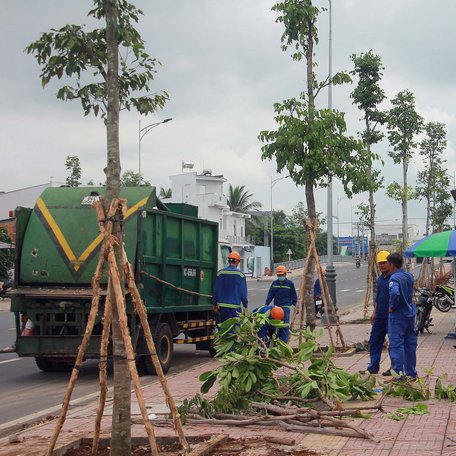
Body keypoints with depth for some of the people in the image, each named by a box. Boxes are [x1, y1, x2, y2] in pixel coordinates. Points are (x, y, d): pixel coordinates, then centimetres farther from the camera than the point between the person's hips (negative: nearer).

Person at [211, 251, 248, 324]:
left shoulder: (220, 273, 1)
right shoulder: (240, 274, -7)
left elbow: (216, 290, 6)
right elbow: (243, 293, -4)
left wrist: (214, 303, 16)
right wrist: (245, 306, 5)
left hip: (222, 306, 3)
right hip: (235, 307, -3)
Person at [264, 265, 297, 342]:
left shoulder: (290, 283, 2)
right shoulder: (274, 283, 10)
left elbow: (293, 295, 7)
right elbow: (270, 294, 8)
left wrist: (296, 306, 3)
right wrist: (266, 304, -1)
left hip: (286, 307, -4)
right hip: (276, 307, 4)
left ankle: (284, 341, -6)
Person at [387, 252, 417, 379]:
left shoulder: (394, 278, -18)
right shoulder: (409, 276, 8)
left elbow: (394, 293, -35)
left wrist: (392, 306, -21)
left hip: (398, 316, -8)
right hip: (410, 313, 8)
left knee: (396, 344, -3)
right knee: (410, 343, 14)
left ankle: (398, 374, -4)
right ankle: (411, 372, 22)